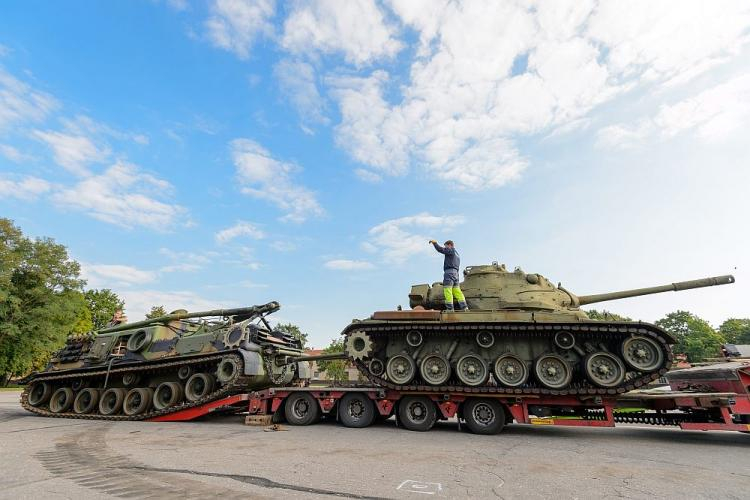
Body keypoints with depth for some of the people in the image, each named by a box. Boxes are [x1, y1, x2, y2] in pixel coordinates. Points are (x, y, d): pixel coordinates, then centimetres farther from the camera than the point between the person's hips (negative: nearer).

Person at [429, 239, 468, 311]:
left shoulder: (451, 250, 1)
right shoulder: (457, 254, 28)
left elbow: (440, 249, -11)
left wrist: (434, 242, 2)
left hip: (449, 271, -9)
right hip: (456, 273, 9)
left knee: (447, 291, -10)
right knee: (457, 291, 6)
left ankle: (449, 308, -15)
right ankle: (464, 306, -1)